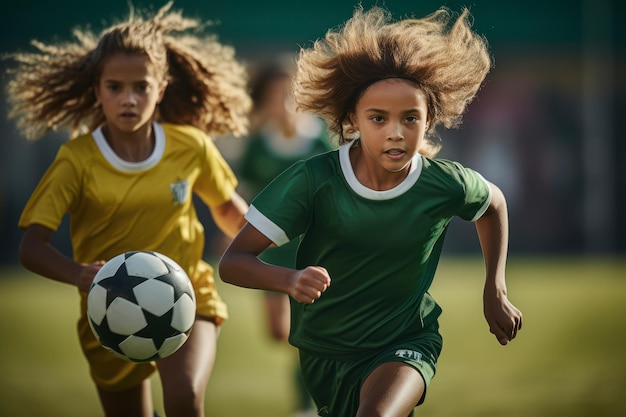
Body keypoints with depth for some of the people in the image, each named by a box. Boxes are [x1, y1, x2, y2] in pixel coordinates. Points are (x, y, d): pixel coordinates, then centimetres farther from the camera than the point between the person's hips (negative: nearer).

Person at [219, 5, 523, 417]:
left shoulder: (447, 185, -17)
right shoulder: (314, 181, -22)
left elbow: (495, 203, 9)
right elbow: (233, 262, -23)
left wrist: (496, 293, 6)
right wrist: (291, 279, -43)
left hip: (406, 343, -2)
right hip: (325, 349, 2)